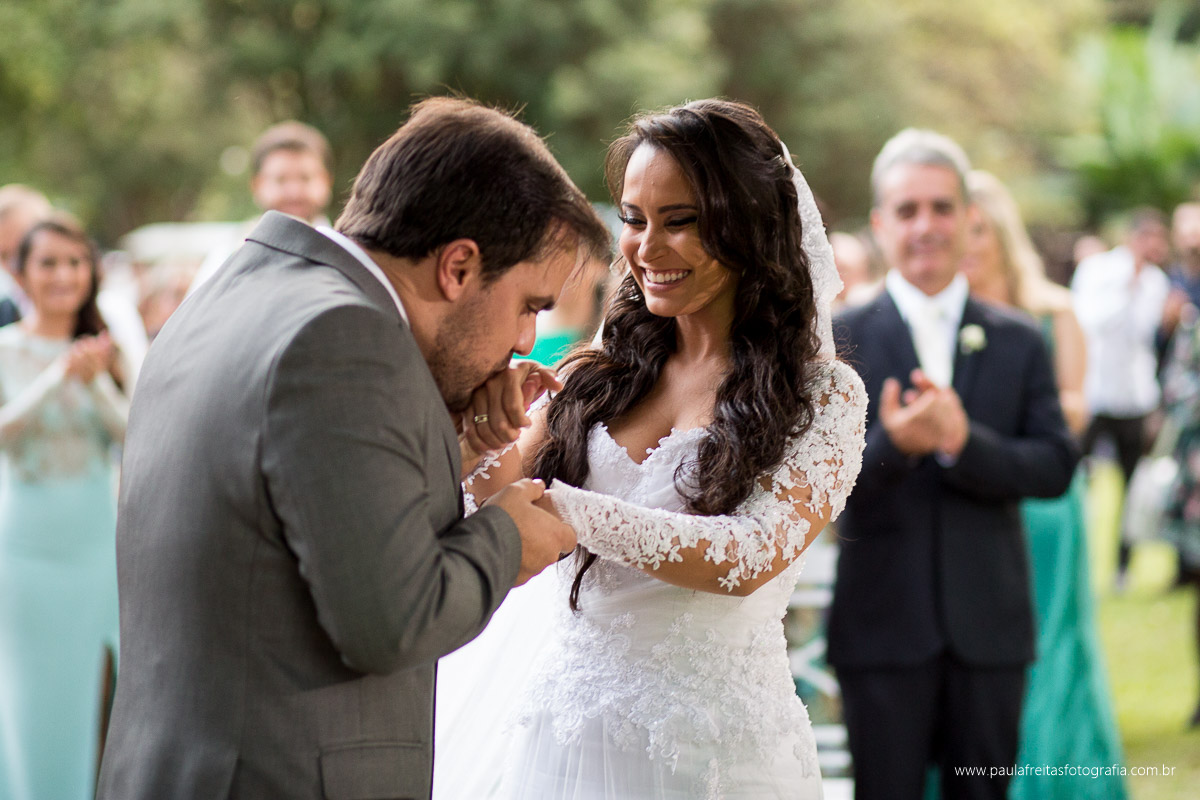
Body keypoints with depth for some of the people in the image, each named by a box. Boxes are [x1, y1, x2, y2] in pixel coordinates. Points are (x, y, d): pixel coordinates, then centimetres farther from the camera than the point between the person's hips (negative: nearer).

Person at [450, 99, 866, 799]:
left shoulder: (822, 394, -7)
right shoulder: (602, 375, 5)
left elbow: (749, 557, -21)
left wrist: (567, 510, -31)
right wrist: (490, 442, -23)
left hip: (714, 744, -3)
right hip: (569, 732, 4)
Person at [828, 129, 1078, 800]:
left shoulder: (1019, 342, 6)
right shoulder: (839, 340, -1)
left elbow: (1057, 467, -3)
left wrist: (963, 442, -20)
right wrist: (890, 444, -27)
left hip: (990, 627, 2)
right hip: (883, 626, -2)